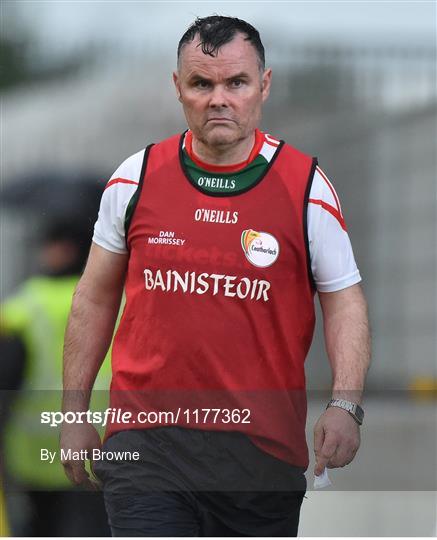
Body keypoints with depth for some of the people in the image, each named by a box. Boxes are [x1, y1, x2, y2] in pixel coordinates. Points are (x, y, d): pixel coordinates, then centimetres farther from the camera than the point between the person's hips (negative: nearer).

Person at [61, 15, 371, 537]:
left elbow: (345, 299, 4)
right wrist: (74, 414, 12)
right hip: (146, 442, 0)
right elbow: (95, 299, 13)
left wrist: (345, 405, -12)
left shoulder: (306, 186, -1)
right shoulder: (135, 178, 4)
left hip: (263, 452, 0)